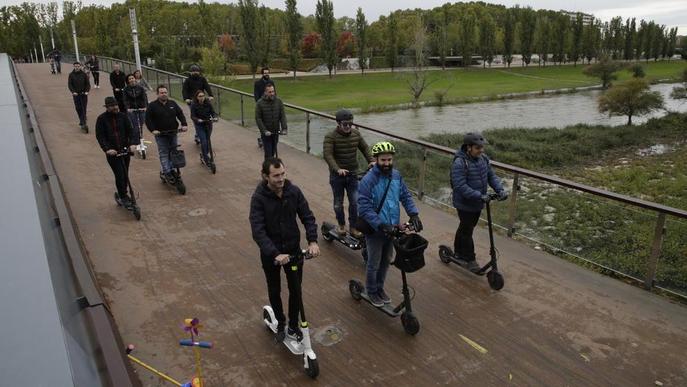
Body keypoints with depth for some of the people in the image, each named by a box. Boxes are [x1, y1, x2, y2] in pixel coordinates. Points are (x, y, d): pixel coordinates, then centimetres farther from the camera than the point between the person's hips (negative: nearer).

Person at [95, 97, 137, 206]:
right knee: (119, 174, -8)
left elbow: (130, 130, 2)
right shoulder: (101, 119, -3)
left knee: (125, 174, 9)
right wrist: (107, 149, -20)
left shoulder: (122, 116, 4)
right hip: (112, 152, -3)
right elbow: (100, 136, -6)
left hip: (125, 150, 3)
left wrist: (132, 143, -15)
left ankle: (123, 193, 26)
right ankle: (123, 197, 4)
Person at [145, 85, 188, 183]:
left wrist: (184, 124, -7)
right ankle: (167, 172, -5)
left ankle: (171, 170, 21)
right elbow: (148, 119, -4)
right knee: (164, 154, -5)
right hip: (160, 135, -4)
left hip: (173, 133, 4)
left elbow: (180, 114, 9)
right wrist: (153, 130, -17)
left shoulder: (173, 104, 8)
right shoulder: (152, 105, -3)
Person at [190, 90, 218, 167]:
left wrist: (214, 117, -24)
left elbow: (212, 112, -3)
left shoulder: (208, 103, -5)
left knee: (208, 141, 8)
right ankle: (206, 158, -1)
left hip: (208, 124, 3)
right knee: (204, 142, -13)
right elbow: (192, 116, -14)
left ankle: (203, 154, 33)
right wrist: (198, 120, -33)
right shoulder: (194, 105, -11)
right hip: (199, 125, -3)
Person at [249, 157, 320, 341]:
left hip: (293, 249, 2)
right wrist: (275, 254, -37)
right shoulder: (259, 197, -20)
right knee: (275, 290, 16)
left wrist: (312, 241, -23)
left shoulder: (294, 191, -11)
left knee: (296, 289, 10)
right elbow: (258, 231, -27)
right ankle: (280, 323, 40)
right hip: (270, 253, -2)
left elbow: (308, 217, -7)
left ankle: (294, 325, 31)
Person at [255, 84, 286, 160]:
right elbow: (258, 119, -10)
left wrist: (284, 128, -16)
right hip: (266, 133, -3)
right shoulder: (260, 103, -9)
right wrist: (264, 131, -20)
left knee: (273, 152, 15)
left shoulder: (279, 102, 0)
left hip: (276, 132, 3)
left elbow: (282, 116, -3)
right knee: (268, 154, -7)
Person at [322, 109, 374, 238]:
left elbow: (364, 148, 13)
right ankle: (341, 225, 30)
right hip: (337, 175, -3)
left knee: (355, 202, 0)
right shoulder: (330, 137, -13)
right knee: (338, 203, 10)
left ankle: (353, 227, 14)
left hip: (353, 174, 3)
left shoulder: (356, 134, 2)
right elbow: (327, 155, -24)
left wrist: (371, 161, -4)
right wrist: (337, 169, -38)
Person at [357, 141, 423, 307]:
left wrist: (414, 214, -11)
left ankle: (380, 287, 41)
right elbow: (364, 208, -23)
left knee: (386, 261, 20)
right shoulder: (368, 180, -21)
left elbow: (405, 195, 4)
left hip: (392, 228, 5)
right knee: (374, 264, 10)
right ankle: (371, 291, 33)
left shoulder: (396, 175, -3)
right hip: (375, 229, -5)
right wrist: (381, 225, -30)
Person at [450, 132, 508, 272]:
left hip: (478, 203, 8)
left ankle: (458, 251, 42)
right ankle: (470, 259, 19)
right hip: (465, 204, -7)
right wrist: (479, 196, -36)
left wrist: (500, 189, -14)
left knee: (465, 227, 23)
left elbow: (491, 176, 3)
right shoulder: (459, 163, -26)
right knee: (467, 230, 4)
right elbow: (460, 186, -31)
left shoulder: (483, 158, -2)